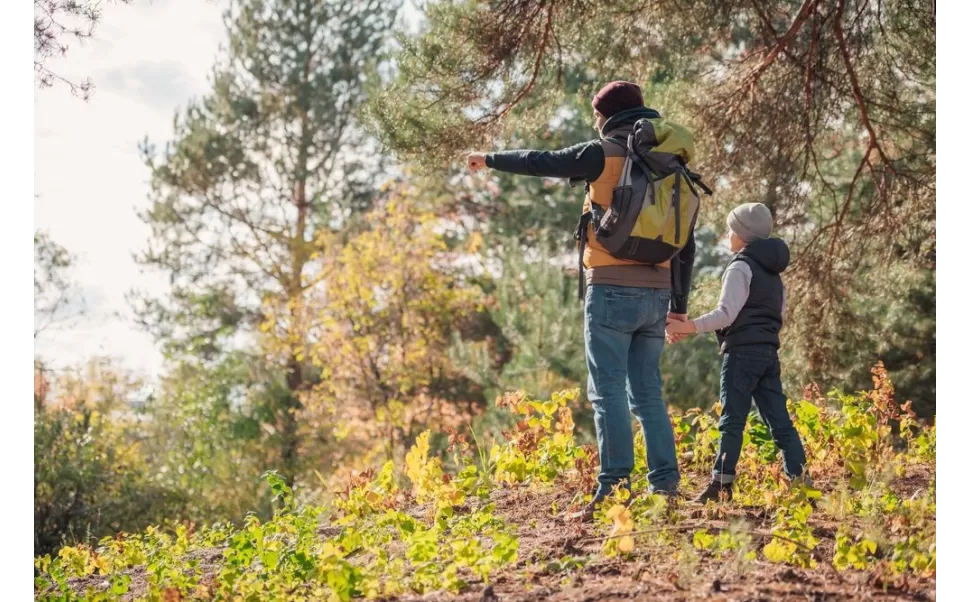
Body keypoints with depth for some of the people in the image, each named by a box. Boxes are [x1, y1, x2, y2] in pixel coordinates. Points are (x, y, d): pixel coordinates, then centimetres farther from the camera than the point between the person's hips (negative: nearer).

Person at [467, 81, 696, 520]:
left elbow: (542, 163, 5)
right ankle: (665, 485, 6)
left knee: (609, 392, -7)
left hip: (613, 291, -6)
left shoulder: (605, 155, -3)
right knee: (647, 393, 11)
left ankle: (613, 490, -13)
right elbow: (686, 244, 16)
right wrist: (679, 304, 22)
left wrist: (490, 160, 22)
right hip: (656, 295, 6)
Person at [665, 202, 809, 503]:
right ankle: (799, 479, -1)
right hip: (769, 352, 8)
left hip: (742, 351, -8)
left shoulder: (741, 267, -7)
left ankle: (721, 483, -11)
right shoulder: (772, 272, 19)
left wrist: (688, 327, -19)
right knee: (779, 421, 5)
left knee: (732, 420, -9)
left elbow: (726, 314, -16)